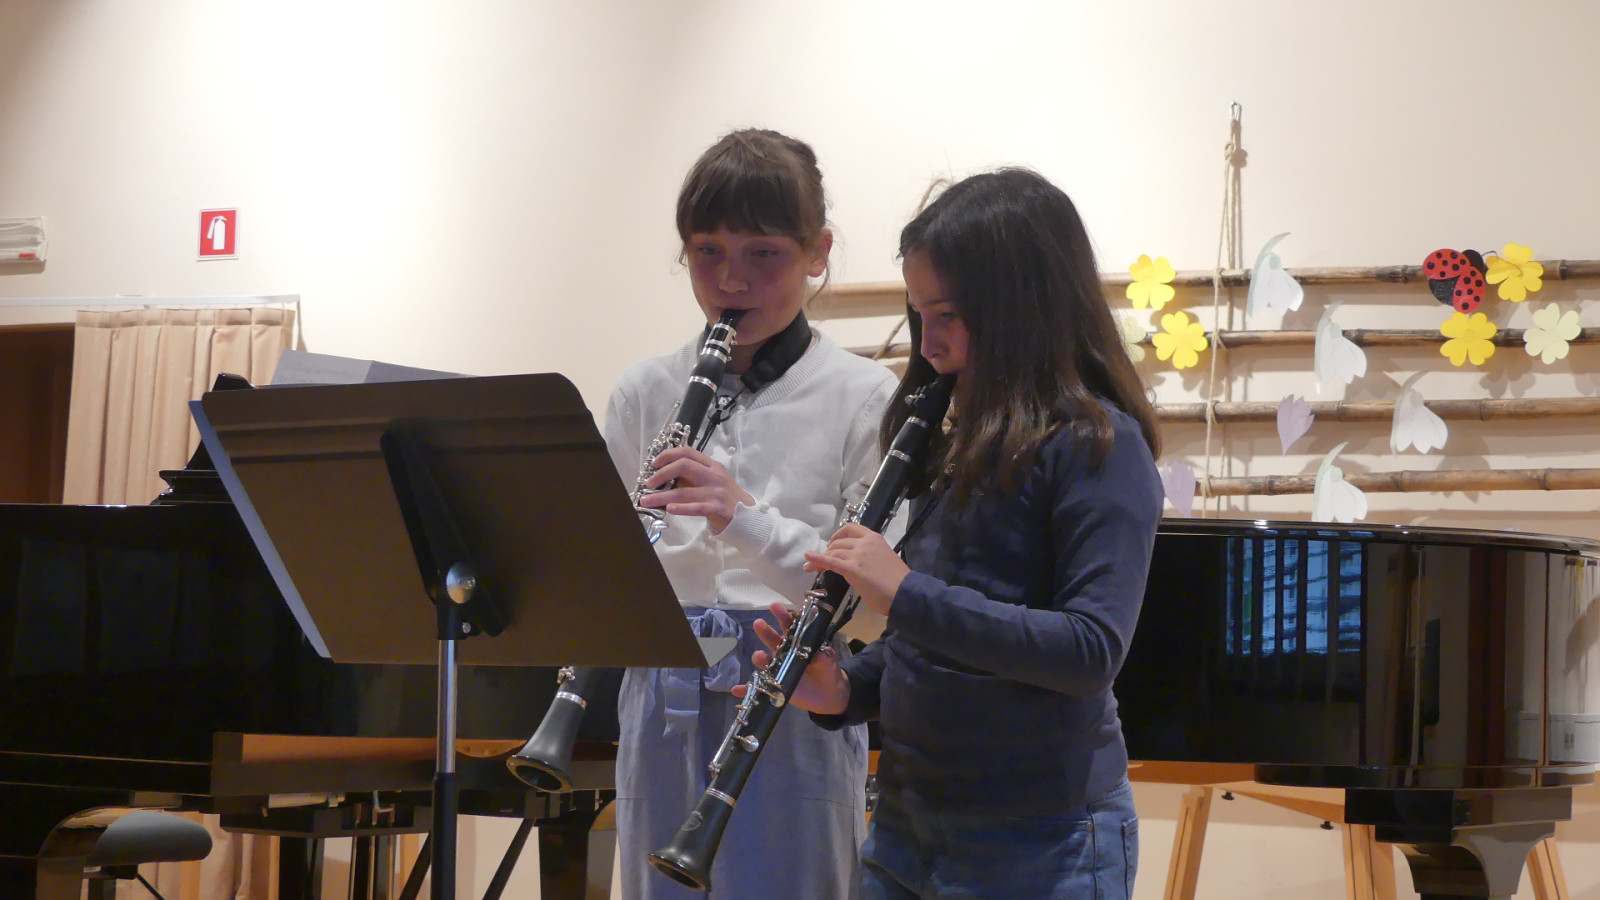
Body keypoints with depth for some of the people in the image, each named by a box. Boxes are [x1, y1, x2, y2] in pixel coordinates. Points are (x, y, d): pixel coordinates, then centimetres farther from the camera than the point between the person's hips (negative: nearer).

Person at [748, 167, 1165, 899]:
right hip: (907, 823, 7)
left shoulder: (1097, 446, -12)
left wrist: (908, 592, -24)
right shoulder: (961, 439, 11)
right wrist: (848, 690, -1)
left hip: (1036, 840, -7)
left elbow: (1093, 648, -22)